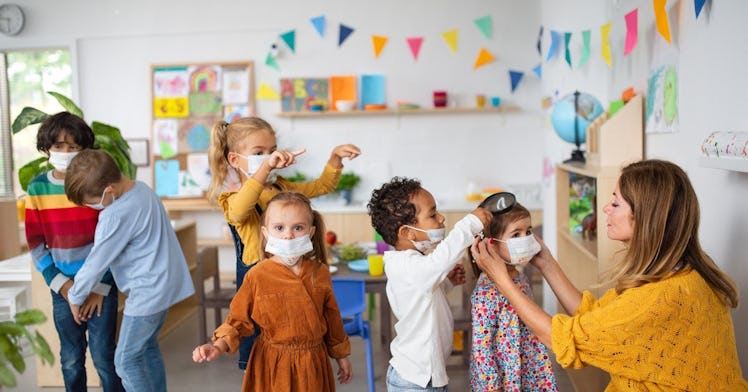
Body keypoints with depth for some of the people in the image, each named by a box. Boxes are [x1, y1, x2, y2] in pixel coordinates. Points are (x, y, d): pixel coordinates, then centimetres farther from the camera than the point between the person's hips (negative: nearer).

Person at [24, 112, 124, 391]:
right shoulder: (37, 189, 0)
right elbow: (36, 243, 2)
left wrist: (101, 286, -8)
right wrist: (60, 283, -7)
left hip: (100, 285, -3)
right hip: (63, 288, 3)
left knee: (104, 357, 2)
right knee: (71, 360, 13)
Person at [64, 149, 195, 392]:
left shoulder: (115, 217, -25)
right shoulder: (141, 188, 1)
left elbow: (97, 262, -13)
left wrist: (74, 298, 4)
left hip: (147, 293, -9)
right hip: (163, 284, 9)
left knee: (127, 360, 3)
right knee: (147, 347, 22)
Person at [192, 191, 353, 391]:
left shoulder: (320, 272, -5)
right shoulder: (256, 276, -12)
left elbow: (332, 317, 7)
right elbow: (238, 319, -5)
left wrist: (341, 355, 15)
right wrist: (219, 346, -22)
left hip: (313, 361, 2)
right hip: (272, 364, -2)